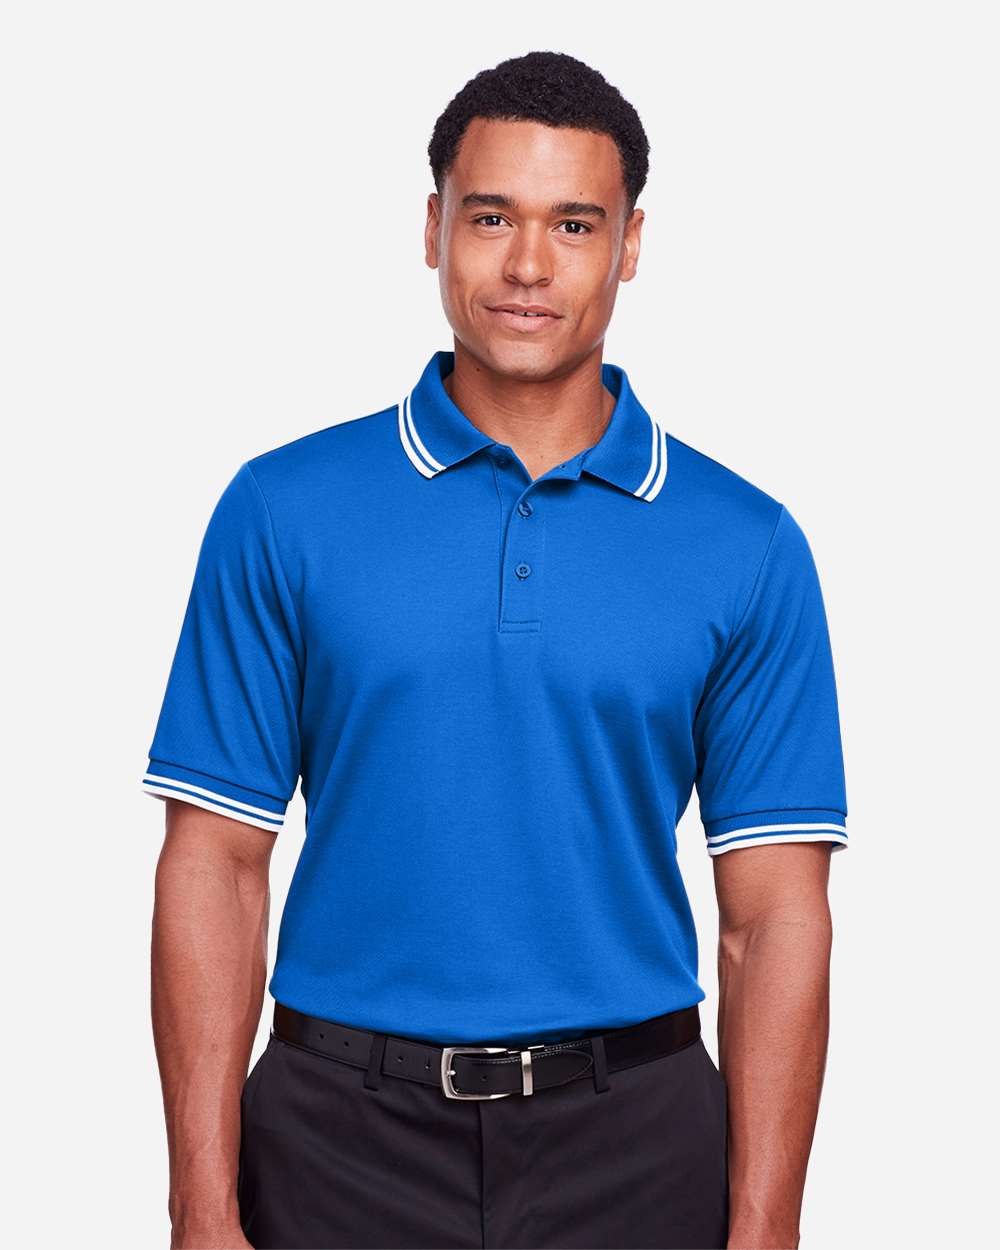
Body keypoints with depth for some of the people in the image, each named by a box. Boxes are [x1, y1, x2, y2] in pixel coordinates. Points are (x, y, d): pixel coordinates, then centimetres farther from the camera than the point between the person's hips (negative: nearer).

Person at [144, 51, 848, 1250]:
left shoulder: (747, 547, -1)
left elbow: (772, 915, -2)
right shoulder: (283, 511, -1)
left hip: (633, 1147, 0)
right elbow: (215, 862, -3)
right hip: (344, 1139, 0)